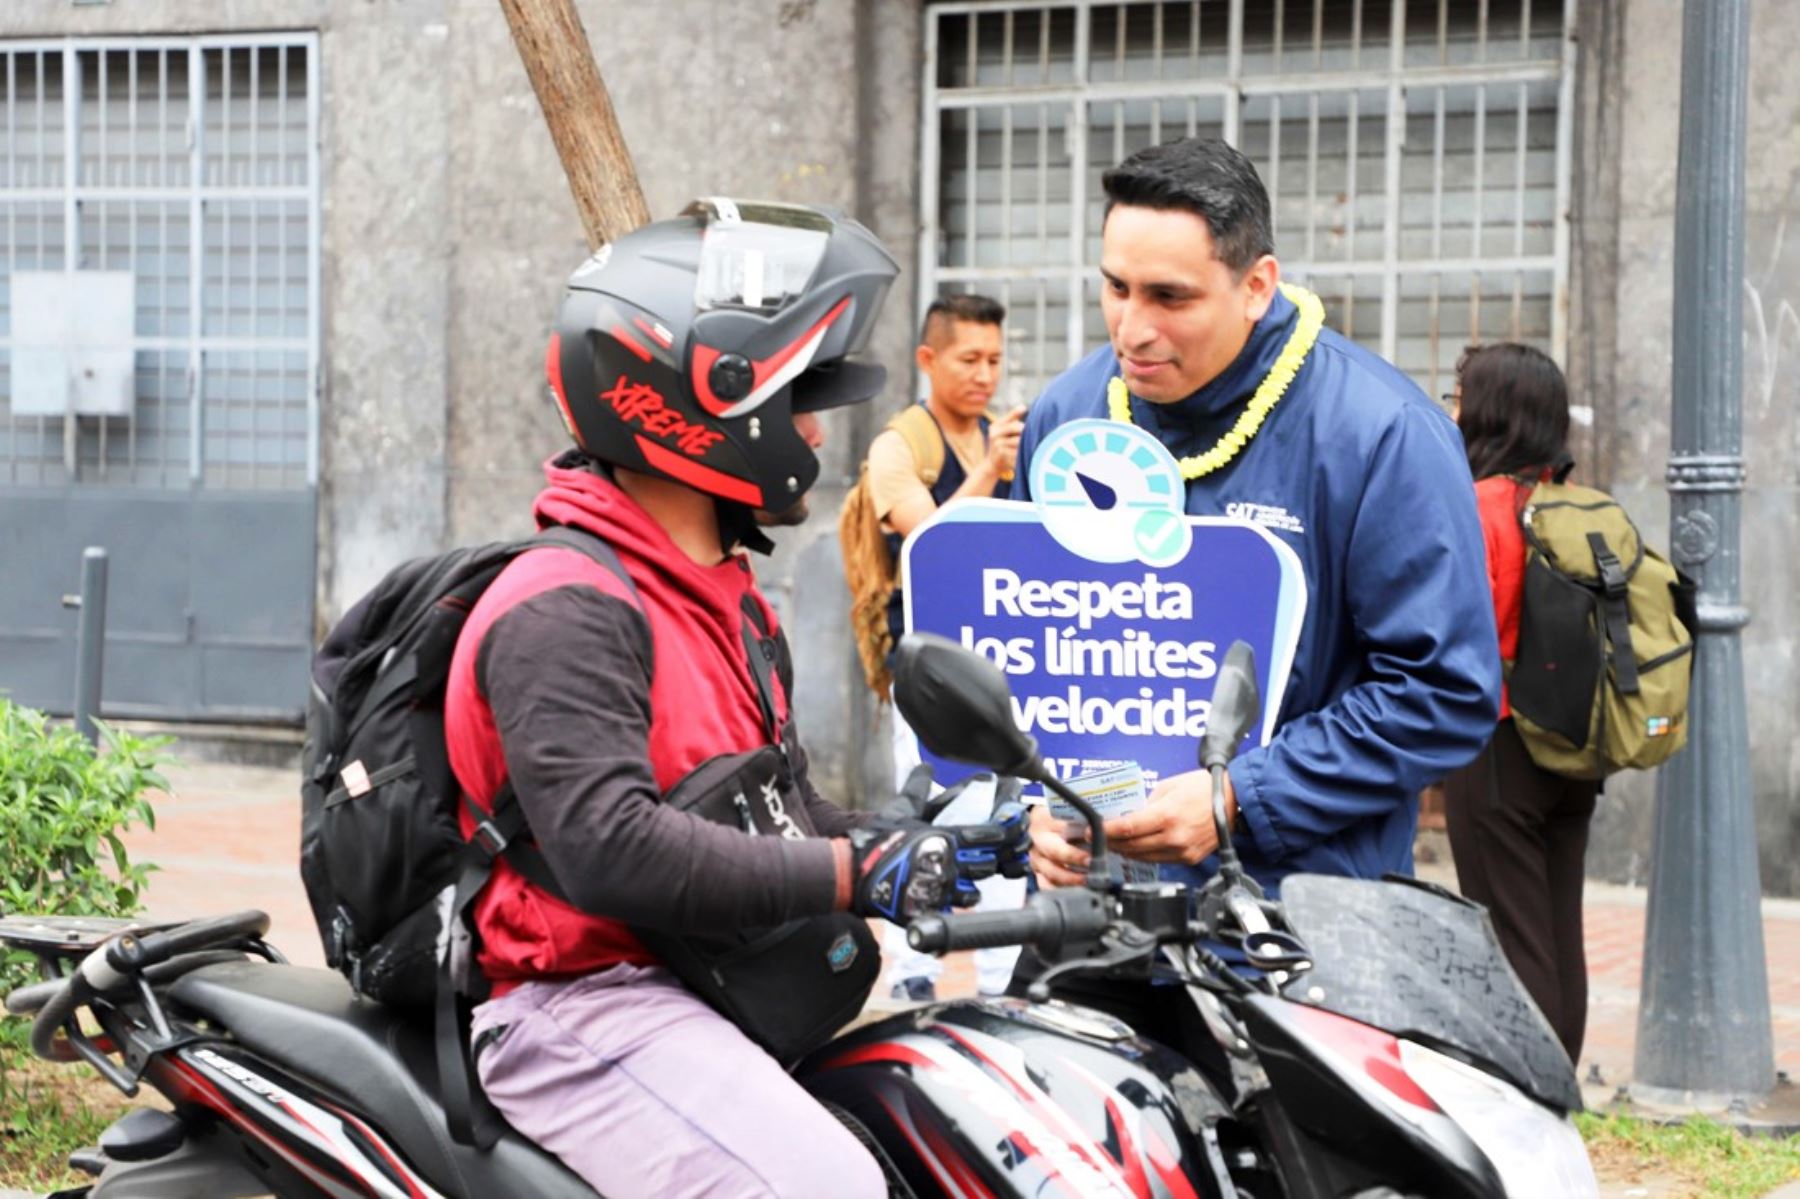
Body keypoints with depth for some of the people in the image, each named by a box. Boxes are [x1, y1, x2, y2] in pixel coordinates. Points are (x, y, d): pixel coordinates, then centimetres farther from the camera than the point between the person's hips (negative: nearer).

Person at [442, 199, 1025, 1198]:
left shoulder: (728, 601, 20)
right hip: (589, 1003, -10)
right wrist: (848, 875, -24)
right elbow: (608, 847, -27)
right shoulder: (568, 611, -15)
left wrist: (947, 841, 4)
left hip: (721, 986, 10)